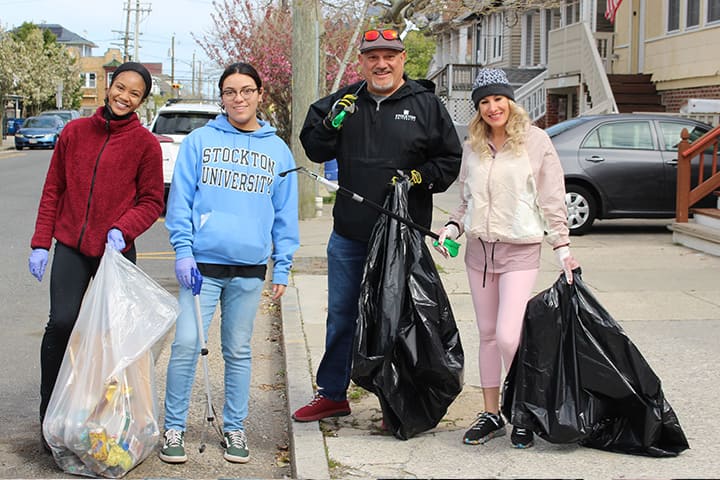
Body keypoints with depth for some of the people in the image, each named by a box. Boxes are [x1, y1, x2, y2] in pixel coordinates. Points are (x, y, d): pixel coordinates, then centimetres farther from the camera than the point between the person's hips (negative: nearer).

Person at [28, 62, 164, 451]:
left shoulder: (145, 143, -2)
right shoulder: (75, 131, 5)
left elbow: (152, 201, 1)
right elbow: (53, 190, 10)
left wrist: (123, 229, -16)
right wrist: (41, 242, 7)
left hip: (116, 251, -1)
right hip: (70, 247, 1)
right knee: (62, 322, -12)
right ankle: (50, 417, 1)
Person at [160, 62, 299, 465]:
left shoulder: (277, 150, 9)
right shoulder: (199, 141, 3)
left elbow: (286, 214, 9)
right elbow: (180, 199, 1)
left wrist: (283, 266, 4)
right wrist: (183, 251, -8)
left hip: (250, 268, 2)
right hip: (202, 263, -2)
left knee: (239, 351, 11)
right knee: (187, 345, -6)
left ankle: (235, 428, 22)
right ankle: (175, 428, 7)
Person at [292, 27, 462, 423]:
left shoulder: (426, 104, -2)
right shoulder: (345, 101, 7)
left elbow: (450, 160, 1)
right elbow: (314, 149, 8)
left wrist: (419, 177, -15)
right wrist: (331, 123, -10)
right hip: (349, 234, 4)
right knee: (341, 316, 13)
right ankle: (332, 394, 27)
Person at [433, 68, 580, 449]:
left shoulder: (535, 141, -5)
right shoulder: (472, 147, 8)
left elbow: (552, 199, -3)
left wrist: (563, 247, -6)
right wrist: (452, 228, 0)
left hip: (520, 250, -5)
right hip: (478, 248, 5)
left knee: (507, 337, -13)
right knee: (487, 335, 10)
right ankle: (491, 414, 21)